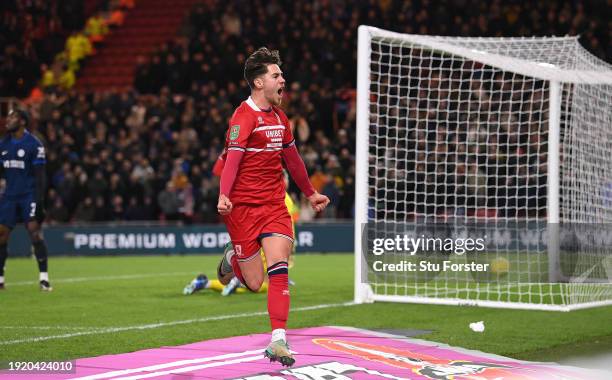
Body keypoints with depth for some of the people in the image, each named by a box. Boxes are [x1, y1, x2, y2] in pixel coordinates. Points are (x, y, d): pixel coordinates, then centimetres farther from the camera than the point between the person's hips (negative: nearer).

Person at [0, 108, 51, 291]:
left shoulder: (34, 144, -6)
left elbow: (40, 175, -7)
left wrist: (40, 201, -13)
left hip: (29, 195, -5)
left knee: (34, 231, -14)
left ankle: (44, 277, -11)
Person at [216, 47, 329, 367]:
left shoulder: (278, 116, 14)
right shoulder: (244, 116, -11)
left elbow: (292, 158, 27)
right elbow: (232, 158, -21)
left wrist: (310, 193, 36)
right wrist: (223, 197, -36)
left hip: (274, 205, 6)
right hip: (243, 206, -6)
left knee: (279, 269, -13)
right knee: (254, 283, 0)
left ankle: (278, 341, -16)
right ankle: (232, 258, 36)